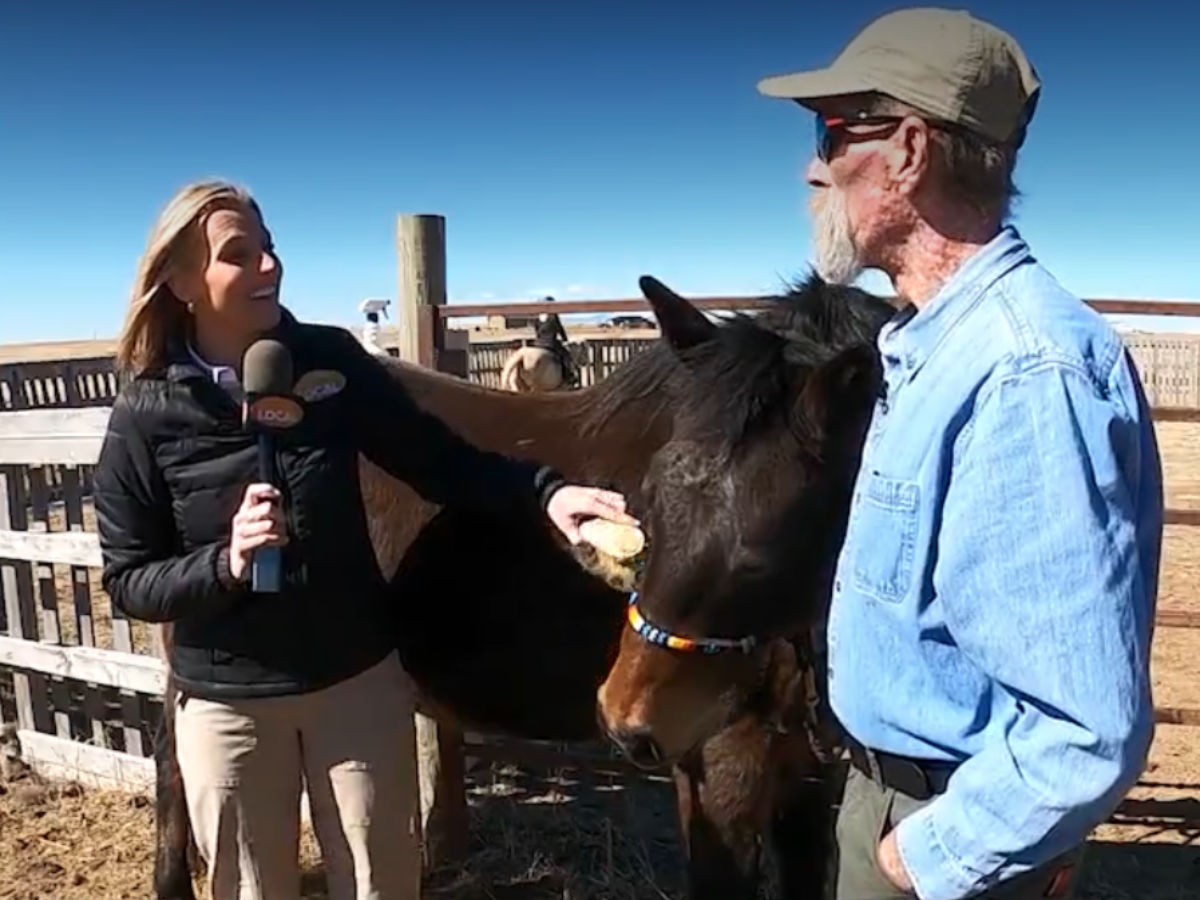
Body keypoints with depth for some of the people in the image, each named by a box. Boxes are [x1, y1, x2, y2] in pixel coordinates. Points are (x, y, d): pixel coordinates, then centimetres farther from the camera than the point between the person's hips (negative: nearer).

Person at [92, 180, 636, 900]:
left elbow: (440, 461, -6)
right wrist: (225, 563, -25)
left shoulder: (331, 360, -8)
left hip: (359, 676, 1)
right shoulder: (146, 415, -11)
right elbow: (129, 582, -7)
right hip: (227, 703, -1)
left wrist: (545, 490, -21)